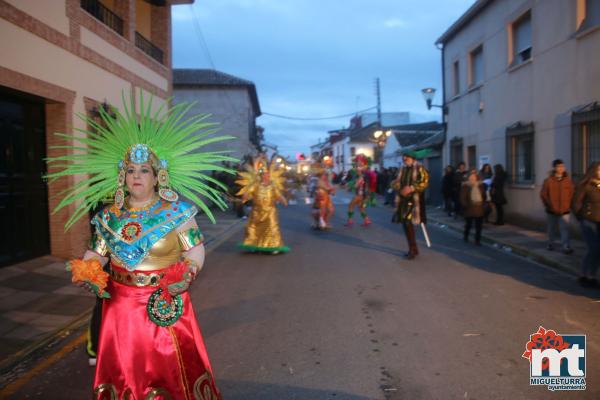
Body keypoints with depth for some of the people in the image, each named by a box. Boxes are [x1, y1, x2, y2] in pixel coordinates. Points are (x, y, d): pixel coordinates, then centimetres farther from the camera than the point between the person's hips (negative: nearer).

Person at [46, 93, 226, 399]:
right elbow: (96, 252, 9)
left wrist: (188, 274, -23)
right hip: (121, 304, 3)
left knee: (168, 368, 6)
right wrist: (86, 272, -10)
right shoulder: (110, 216, 3)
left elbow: (195, 249, -7)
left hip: (165, 303, -3)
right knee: (126, 367, 17)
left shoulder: (176, 212, -8)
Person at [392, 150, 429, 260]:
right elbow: (396, 182, 17)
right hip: (403, 199, 7)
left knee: (409, 222, -14)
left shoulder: (419, 168, -5)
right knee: (405, 223, 8)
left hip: (414, 200, -7)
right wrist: (399, 188, -7)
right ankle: (413, 249, 21)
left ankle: (413, 249, -2)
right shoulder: (402, 169, 14)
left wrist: (411, 188, -24)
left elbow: (425, 182, -14)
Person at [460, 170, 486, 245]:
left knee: (479, 225, 1)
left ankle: (478, 240, 9)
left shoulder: (481, 185, 6)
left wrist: (482, 203, 3)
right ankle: (465, 236, 34)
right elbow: (462, 198, -5)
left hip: (479, 208, 3)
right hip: (469, 208, -2)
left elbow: (484, 196, 15)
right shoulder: (465, 186, -3)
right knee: (468, 224, 10)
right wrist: (466, 205, -13)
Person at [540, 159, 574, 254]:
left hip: (565, 210, 0)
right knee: (552, 228, 14)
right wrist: (549, 206, -6)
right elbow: (543, 195, -3)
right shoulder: (548, 181, -5)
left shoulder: (568, 180, 0)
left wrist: (569, 205, -4)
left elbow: (571, 194, 4)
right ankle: (551, 244, 30)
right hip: (552, 211, 0)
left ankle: (566, 247, -9)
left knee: (564, 229, -7)